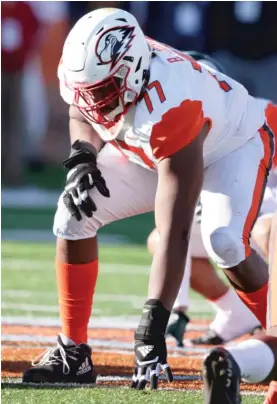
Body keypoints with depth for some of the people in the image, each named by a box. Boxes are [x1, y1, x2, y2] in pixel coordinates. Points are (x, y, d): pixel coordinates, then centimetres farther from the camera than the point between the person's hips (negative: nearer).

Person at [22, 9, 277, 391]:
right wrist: (83, 155, -21)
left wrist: (152, 326, -50)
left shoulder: (170, 109, -44)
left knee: (225, 241, -33)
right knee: (75, 214, -10)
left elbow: (173, 234, -46)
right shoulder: (100, 67, -26)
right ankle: (73, 352, -1)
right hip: (148, 151, 7)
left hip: (233, 145, -7)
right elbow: (81, 114, 3)